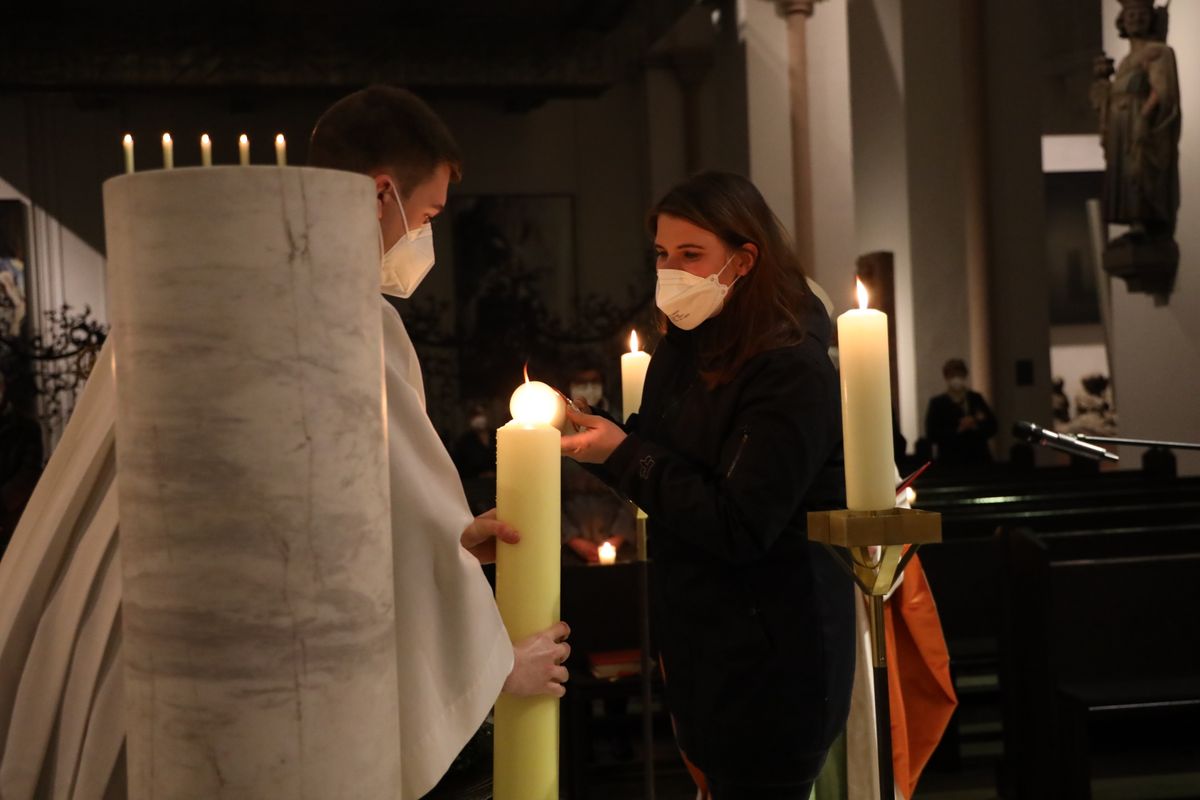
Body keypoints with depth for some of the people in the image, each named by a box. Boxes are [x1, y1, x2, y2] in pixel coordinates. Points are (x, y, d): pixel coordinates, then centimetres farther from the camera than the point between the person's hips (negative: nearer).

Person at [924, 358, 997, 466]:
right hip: (950, 462, -3)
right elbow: (932, 434, -8)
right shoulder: (937, 403, 2)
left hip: (979, 460, 3)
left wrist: (977, 424, -12)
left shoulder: (976, 398, 11)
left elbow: (992, 427, 7)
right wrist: (957, 429, -17)